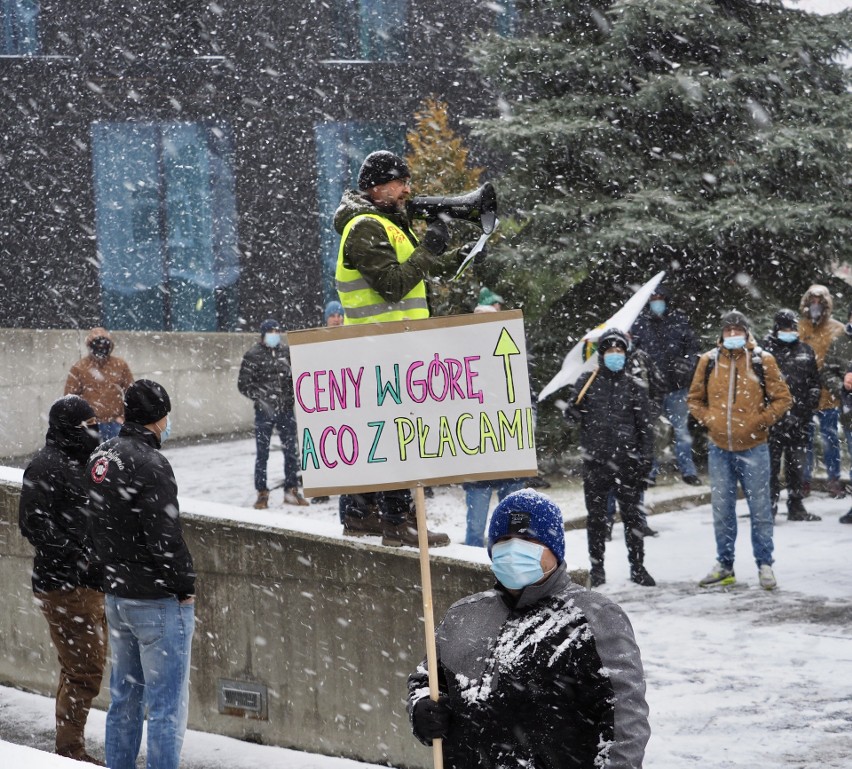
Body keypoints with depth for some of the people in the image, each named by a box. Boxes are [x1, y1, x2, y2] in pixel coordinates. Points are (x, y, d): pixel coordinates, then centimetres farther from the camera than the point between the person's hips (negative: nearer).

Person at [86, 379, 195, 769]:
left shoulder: (100, 456, 7)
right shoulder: (150, 464, -19)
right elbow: (165, 538, -22)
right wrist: (186, 586, -10)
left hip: (116, 595, 9)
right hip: (159, 603, -9)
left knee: (124, 697, 17)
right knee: (167, 706, -3)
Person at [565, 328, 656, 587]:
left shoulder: (635, 387, 5)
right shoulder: (588, 381, 5)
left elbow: (645, 425, 6)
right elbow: (570, 415, 10)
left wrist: (646, 458, 0)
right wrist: (574, 410, -14)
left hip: (626, 460, 0)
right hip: (595, 460, 0)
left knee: (631, 514, 2)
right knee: (596, 516, 6)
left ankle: (637, 567, 9)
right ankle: (597, 568, 14)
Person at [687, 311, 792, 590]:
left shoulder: (762, 360, -3)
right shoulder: (708, 361, 4)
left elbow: (782, 399, 1)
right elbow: (694, 398, 15)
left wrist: (760, 421, -9)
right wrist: (708, 420, -1)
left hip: (753, 447, -2)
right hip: (719, 448, 3)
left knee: (760, 509, 1)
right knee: (721, 510, 9)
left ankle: (764, 565, 10)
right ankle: (724, 565, 18)